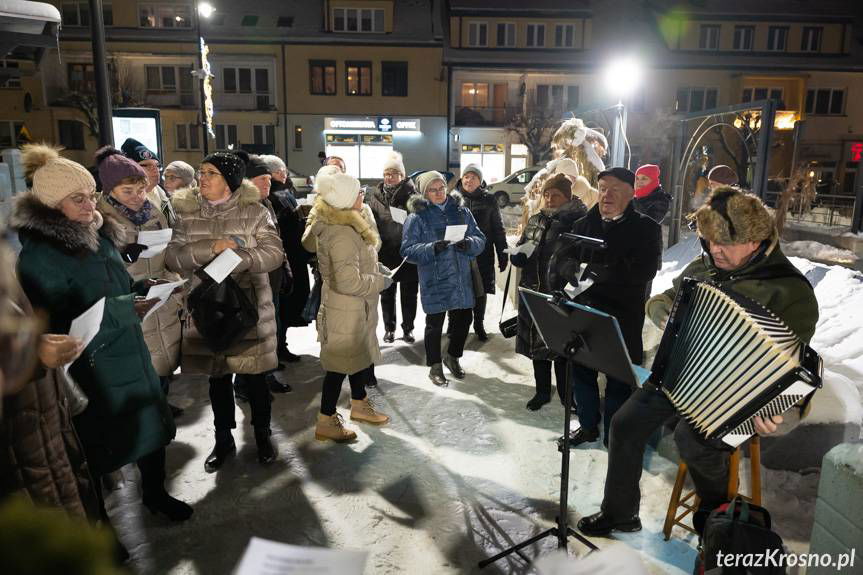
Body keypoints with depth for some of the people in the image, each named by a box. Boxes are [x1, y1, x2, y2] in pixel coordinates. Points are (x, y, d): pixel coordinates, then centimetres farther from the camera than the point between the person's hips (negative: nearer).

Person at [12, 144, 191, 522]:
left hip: (132, 356, 7)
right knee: (94, 446, 10)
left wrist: (142, 291, -2)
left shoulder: (99, 235, 6)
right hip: (89, 370, -7)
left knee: (152, 426, 18)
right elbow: (55, 325, -21)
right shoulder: (38, 255, -17)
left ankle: (155, 494, 42)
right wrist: (123, 309, -25)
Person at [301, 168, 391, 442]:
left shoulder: (334, 222, 4)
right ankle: (326, 422, 18)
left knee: (360, 355, 22)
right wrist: (380, 281, -17)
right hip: (345, 310, -10)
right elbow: (348, 282, -31)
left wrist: (373, 266, 10)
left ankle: (359, 404, 41)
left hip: (355, 307, 10)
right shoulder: (342, 234, -28)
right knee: (340, 362, 3)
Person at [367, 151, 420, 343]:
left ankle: (408, 328, 24)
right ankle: (389, 328, 27)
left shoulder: (412, 194, -4)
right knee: (387, 294, 13)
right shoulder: (375, 195, 3)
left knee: (409, 294, 10)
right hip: (385, 253, 2)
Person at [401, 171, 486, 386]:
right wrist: (432, 248, -24)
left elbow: (480, 239, 7)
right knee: (435, 323, 5)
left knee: (464, 318, 11)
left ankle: (453, 357, 36)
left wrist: (469, 243, -16)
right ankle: (435, 366, 25)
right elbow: (408, 250, -9)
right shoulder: (417, 216, -5)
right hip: (434, 281, -4)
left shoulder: (461, 211, 7)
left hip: (461, 278, 4)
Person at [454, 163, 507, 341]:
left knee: (480, 291, 9)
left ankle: (479, 325, 27)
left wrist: (503, 254, 1)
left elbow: (498, 228, 4)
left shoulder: (489, 200, 2)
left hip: (482, 254, 0)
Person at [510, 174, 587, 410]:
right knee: (536, 343, 14)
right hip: (533, 292, 5)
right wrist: (518, 255, -9)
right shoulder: (536, 220, 9)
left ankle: (567, 395, 23)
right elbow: (519, 254, 13)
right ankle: (542, 391, 31)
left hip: (561, 294, -5)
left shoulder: (576, 222, -8)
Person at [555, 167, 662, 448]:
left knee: (619, 380, 7)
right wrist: (573, 268, -22)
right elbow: (560, 259, 1)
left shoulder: (646, 229, -5)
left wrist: (594, 271, -22)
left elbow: (642, 271, -20)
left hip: (623, 319, -4)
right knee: (581, 372, 16)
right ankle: (588, 426, 37)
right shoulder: (585, 224, 8)